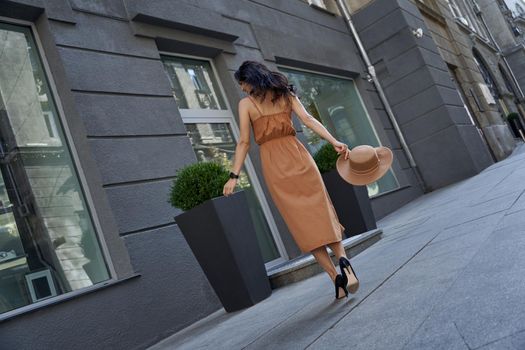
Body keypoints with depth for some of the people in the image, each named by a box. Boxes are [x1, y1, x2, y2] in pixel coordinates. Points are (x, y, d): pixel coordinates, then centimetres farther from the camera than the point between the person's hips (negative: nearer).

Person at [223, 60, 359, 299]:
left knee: (301, 221, 0)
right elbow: (308, 119, -1)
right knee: (321, 214, 7)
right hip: (298, 156, 3)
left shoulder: (246, 103, 4)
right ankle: (343, 259, -15)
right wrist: (334, 141, -8)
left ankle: (335, 276, -3)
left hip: (274, 165, -2)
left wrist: (234, 175, 0)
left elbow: (244, 142, -2)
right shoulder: (286, 94, 12)